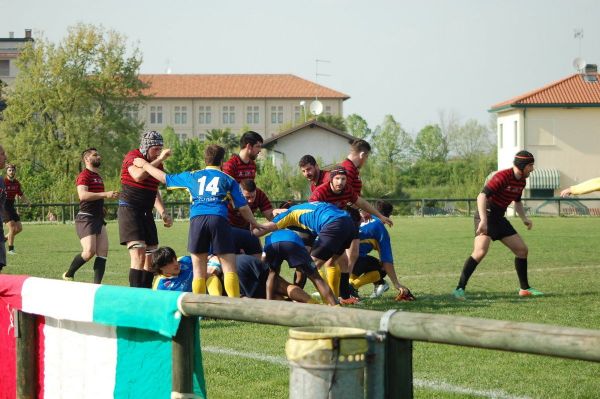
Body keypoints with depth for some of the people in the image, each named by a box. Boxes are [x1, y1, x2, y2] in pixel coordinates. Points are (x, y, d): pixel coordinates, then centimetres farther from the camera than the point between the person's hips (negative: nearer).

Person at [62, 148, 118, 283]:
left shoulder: (98, 176, 21)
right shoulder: (84, 176, -9)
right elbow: (82, 195, -26)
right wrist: (105, 194, -30)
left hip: (98, 218, 9)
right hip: (86, 218, -9)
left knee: (103, 251, -3)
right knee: (90, 251, -18)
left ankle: (97, 284, -5)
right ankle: (68, 275, 2)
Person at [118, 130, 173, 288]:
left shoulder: (157, 163, 16)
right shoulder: (132, 157, -8)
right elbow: (138, 176, -29)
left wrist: (163, 213, 13)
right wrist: (160, 160, -24)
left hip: (146, 213, 8)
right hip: (129, 209, -8)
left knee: (151, 255, 6)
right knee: (138, 254, -19)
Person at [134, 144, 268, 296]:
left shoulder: (193, 176, 24)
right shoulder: (228, 180, 21)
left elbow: (165, 178, 33)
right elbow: (243, 207, 18)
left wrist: (144, 164, 48)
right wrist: (254, 224, 34)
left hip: (197, 220, 2)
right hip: (219, 219, -2)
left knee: (199, 272, 7)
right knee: (229, 268, -2)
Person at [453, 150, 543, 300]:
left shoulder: (521, 181, 8)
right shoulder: (503, 177, -20)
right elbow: (482, 196, -28)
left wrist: (524, 218, 13)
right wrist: (483, 220, -36)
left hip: (499, 219, 9)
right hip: (486, 216, -9)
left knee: (522, 249, 8)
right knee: (480, 251, -25)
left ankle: (525, 288, 22)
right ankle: (460, 289, -23)